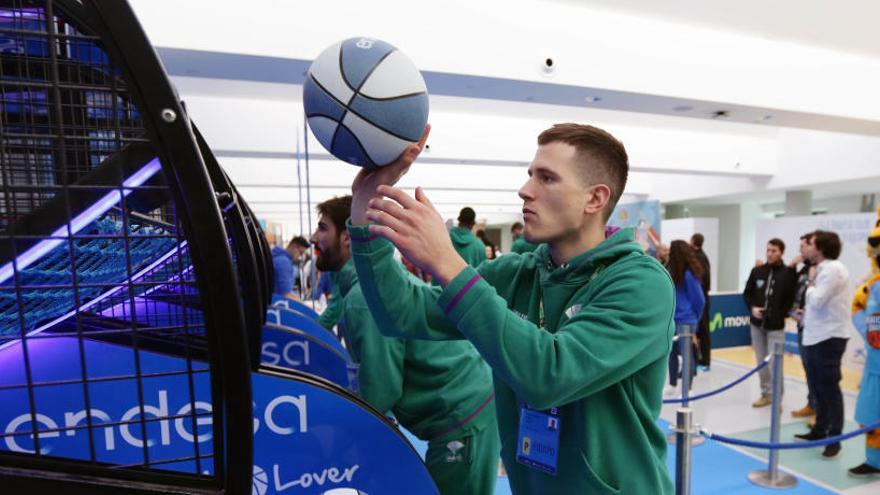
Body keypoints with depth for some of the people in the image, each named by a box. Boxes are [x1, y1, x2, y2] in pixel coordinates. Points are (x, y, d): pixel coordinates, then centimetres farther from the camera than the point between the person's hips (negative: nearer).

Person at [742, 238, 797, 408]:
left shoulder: (788, 274, -6)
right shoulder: (757, 271, 4)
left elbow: (792, 299, -5)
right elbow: (747, 293, 11)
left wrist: (780, 315, -13)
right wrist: (752, 308, -5)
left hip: (776, 326, -4)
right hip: (757, 324, 4)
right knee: (761, 361, 12)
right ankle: (766, 394, 24)